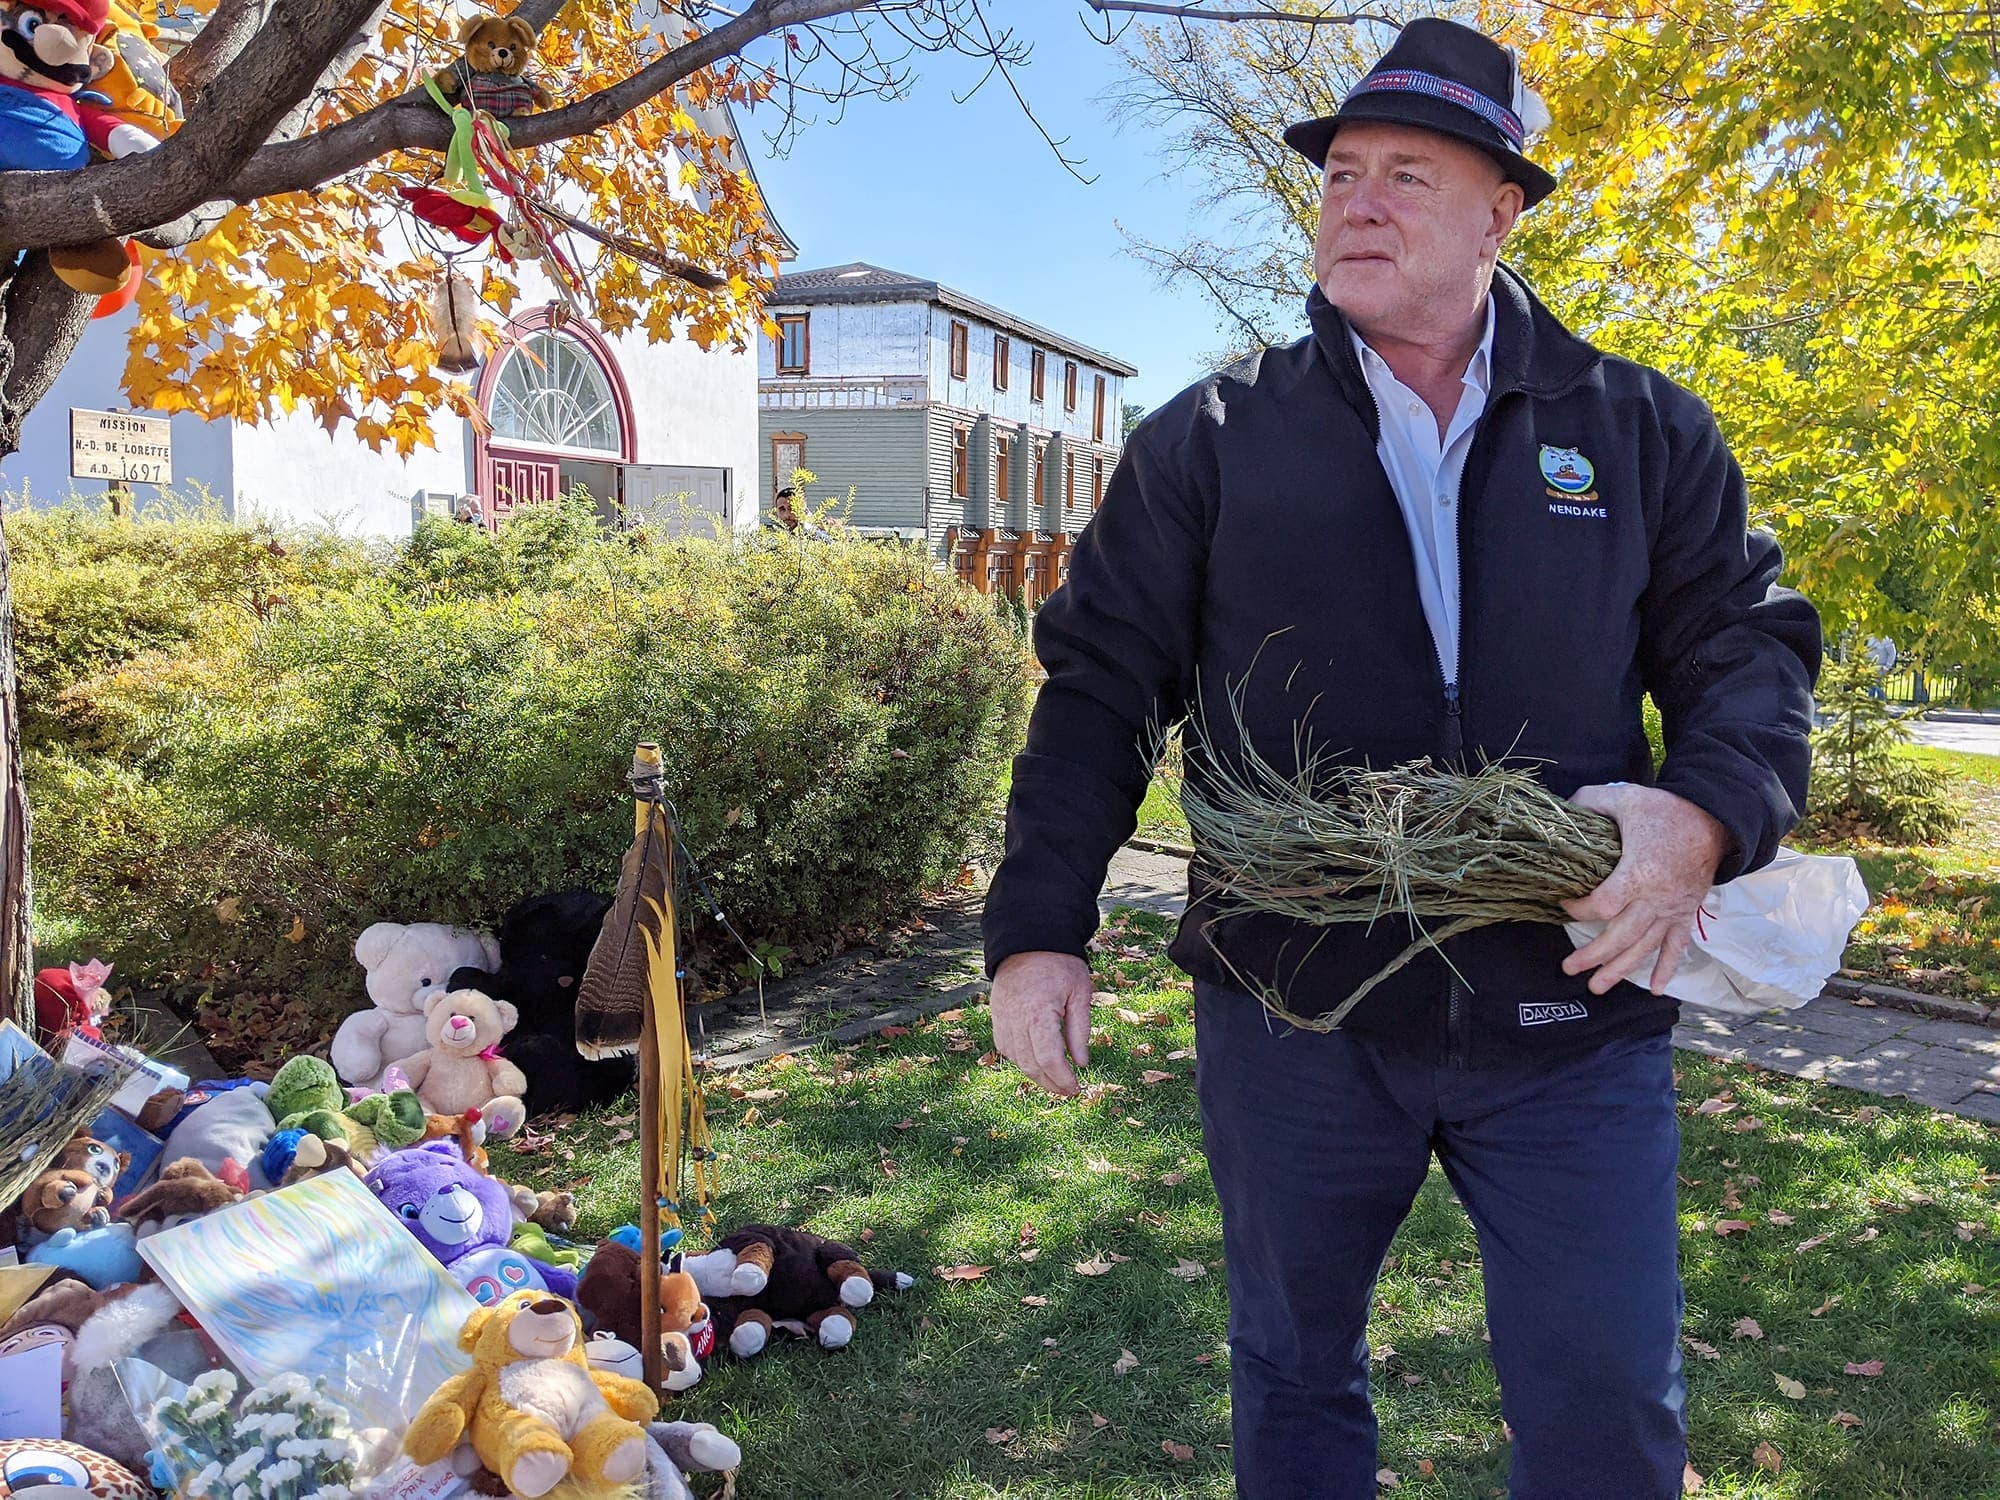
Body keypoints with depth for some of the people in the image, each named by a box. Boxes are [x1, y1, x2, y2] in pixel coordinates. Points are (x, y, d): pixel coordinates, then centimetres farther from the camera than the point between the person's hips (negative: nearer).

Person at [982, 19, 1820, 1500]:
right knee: (1292, 1377, 18)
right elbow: (1100, 682, 1)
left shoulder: (1642, 432, 5)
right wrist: (1040, 928, -5)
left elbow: (1752, 642, 6)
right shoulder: (1214, 438, 2)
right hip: (1290, 1012, 0)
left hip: (1572, 1016, 1)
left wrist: (1708, 811, -16)